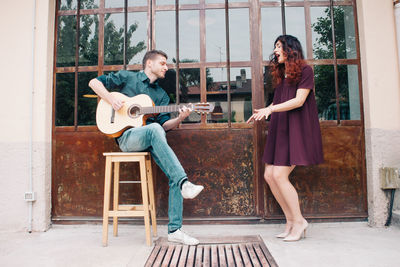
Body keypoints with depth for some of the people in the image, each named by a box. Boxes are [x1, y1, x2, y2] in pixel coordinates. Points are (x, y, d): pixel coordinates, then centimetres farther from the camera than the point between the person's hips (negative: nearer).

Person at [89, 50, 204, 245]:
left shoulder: (161, 95, 21)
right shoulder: (127, 78, 11)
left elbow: (164, 125, 10)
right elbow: (94, 82, 7)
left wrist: (179, 119, -10)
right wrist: (111, 99, -9)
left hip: (151, 141, 5)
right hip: (127, 137, -4)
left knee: (175, 176, -17)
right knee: (154, 129, -38)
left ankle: (174, 229, -11)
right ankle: (184, 183, -41)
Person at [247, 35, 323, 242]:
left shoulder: (305, 71, -3)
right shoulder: (280, 75, 20)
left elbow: (299, 100, -14)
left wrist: (271, 109, -22)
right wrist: (262, 112, 2)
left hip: (297, 130, -8)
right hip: (279, 130, 8)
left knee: (279, 175, -15)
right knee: (269, 175, 1)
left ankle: (299, 222, 4)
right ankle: (291, 220, 13)